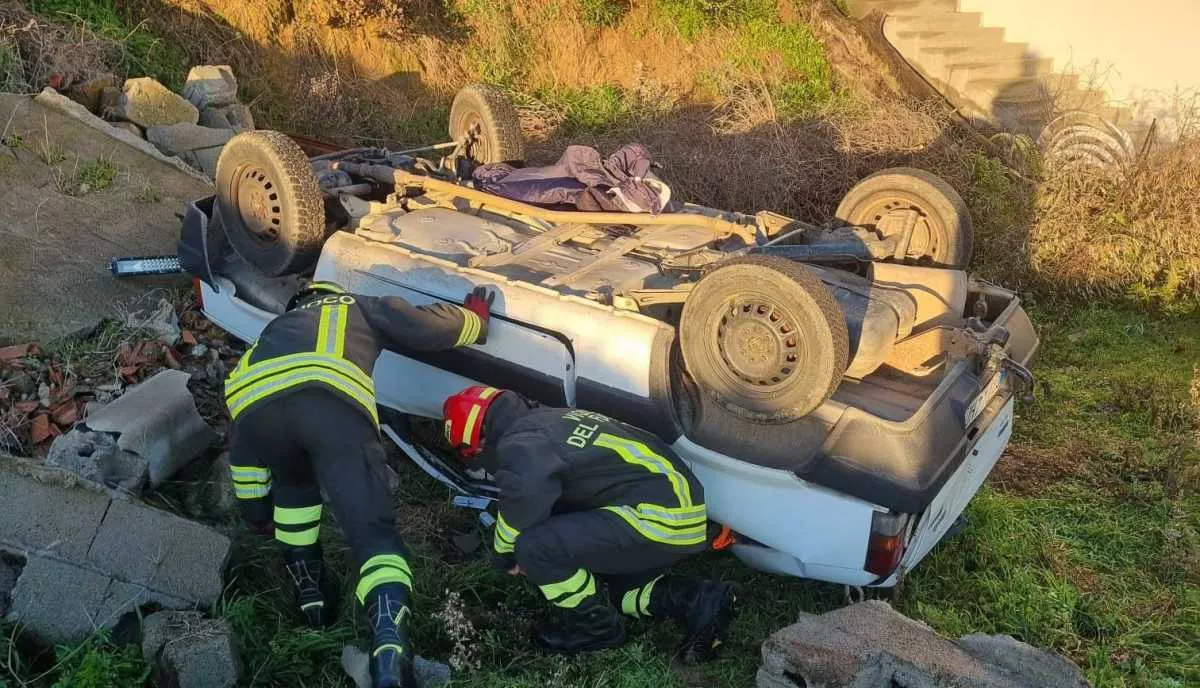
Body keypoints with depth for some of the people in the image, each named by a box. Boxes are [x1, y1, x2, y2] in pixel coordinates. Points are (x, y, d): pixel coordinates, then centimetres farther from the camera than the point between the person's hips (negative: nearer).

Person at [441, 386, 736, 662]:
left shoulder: (518, 445, -11)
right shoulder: (548, 420, 19)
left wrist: (504, 556, -6)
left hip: (661, 517, -11)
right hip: (679, 502, 11)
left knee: (534, 546, -16)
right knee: (598, 582, 26)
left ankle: (595, 625, 7)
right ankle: (699, 601, 15)